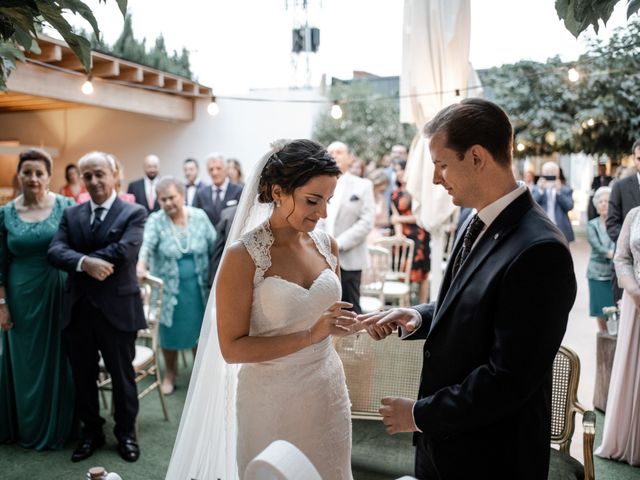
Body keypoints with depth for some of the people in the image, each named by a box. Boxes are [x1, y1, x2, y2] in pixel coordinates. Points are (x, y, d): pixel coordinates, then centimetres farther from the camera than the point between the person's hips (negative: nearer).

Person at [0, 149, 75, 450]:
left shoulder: (66, 206, -4)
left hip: (59, 295, -1)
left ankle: (57, 427, 30)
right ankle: (27, 428, 32)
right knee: (25, 364, 13)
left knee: (57, 362, 10)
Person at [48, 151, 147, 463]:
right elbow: (54, 251, -7)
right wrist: (85, 263, -25)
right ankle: (91, 433, 36)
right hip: (78, 310, 4)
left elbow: (124, 250, -21)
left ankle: (126, 433, 31)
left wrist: (81, 262, -13)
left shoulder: (134, 213, -5)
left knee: (122, 376, 11)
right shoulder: (71, 214, 8)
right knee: (83, 377, 16)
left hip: (117, 309, -4)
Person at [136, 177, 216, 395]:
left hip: (198, 286, 1)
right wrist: (141, 265, -48)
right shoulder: (155, 220, -9)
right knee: (170, 330, 9)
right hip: (169, 288, -1)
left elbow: (215, 247, 3)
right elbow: (147, 243, -28)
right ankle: (170, 374, 30)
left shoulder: (199, 216, -3)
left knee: (200, 328, 10)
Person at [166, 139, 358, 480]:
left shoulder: (326, 245, 0)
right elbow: (232, 348, -17)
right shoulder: (243, 256, -16)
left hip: (328, 390, 5)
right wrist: (310, 335, -23)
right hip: (273, 399, -5)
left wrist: (345, 324, -8)